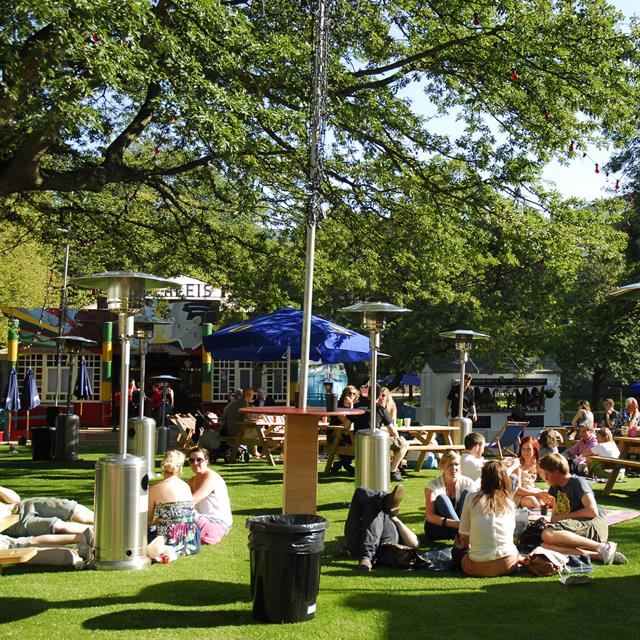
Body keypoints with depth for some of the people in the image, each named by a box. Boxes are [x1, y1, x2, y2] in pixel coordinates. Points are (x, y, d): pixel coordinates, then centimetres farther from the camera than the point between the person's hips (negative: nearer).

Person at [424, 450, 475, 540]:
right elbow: (429, 516, -23)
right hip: (436, 528, -2)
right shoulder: (433, 485, -14)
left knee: (468, 492, -18)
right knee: (441, 498, -27)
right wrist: (454, 523, -40)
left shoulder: (467, 483, -6)